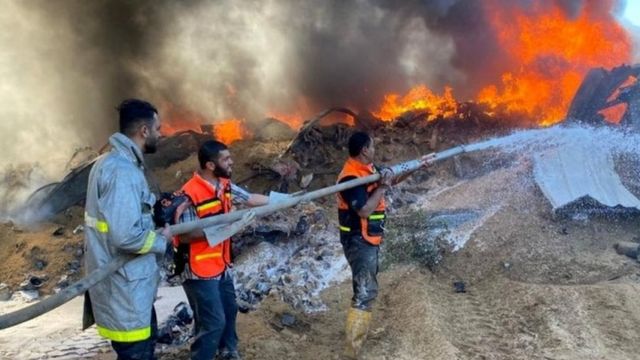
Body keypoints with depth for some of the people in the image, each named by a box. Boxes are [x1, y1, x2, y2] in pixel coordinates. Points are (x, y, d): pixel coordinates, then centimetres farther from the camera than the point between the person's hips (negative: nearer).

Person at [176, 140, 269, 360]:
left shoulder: (225, 186, 0)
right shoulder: (190, 194, -24)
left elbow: (251, 199, 8)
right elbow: (185, 235, -23)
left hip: (221, 265, 9)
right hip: (200, 270, -9)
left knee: (229, 309, 24)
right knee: (213, 321, -4)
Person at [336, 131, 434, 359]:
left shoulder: (369, 169, 5)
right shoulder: (351, 178, -24)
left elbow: (393, 179, 20)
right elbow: (364, 211, -29)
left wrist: (418, 165, 16)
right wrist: (381, 187, -22)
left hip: (369, 239, 10)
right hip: (359, 241, -10)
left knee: (365, 286, 25)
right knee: (365, 291, -12)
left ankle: (358, 328, 44)